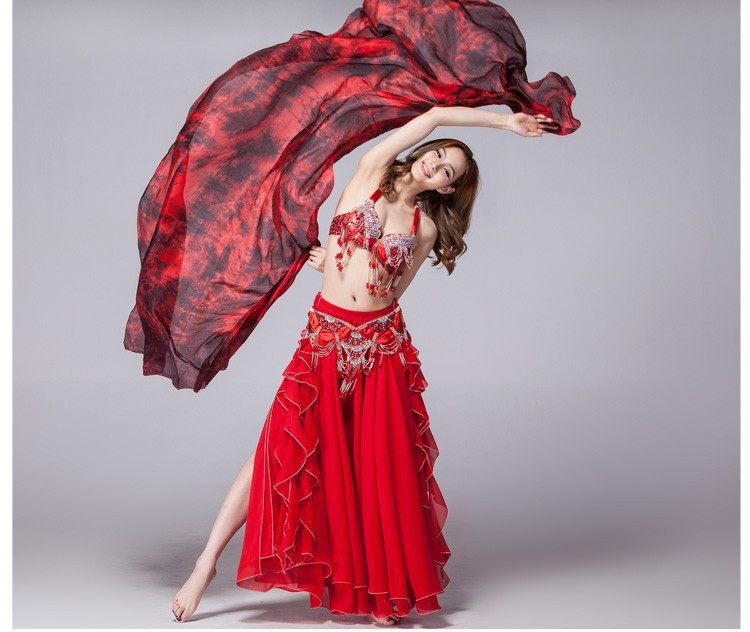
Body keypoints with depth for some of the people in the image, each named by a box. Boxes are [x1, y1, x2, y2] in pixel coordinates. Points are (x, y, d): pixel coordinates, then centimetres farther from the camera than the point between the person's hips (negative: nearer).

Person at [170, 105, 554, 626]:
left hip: (383, 346, 1)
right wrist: (502, 121, 13)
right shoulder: (371, 174, 7)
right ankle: (208, 562, 5)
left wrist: (336, 265, 5)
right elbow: (435, 115, 5)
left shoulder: (427, 228, 9)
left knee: (383, 466, 1)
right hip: (325, 337, -1)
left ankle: (385, 593, 13)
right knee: (280, 449, -5)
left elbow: (389, 290, 8)